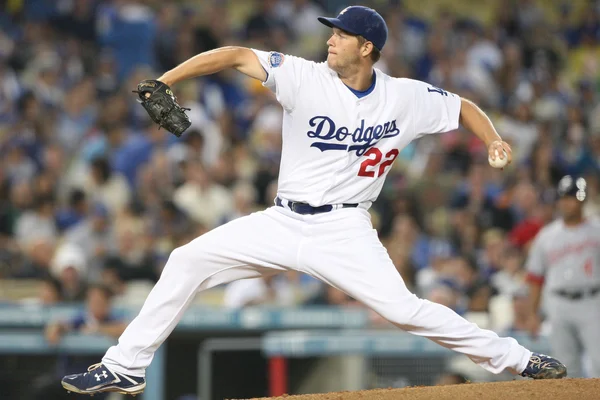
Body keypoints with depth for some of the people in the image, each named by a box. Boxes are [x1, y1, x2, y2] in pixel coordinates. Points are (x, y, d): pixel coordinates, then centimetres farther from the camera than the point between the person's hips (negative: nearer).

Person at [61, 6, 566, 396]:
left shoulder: (405, 98, -4)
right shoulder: (306, 78, -8)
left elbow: (463, 106, 10)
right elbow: (237, 56, -14)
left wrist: (493, 139, -9)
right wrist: (164, 81, -23)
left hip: (344, 231, -2)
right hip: (283, 223, 2)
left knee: (402, 308, -18)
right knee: (188, 261, -7)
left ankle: (515, 358, -4)